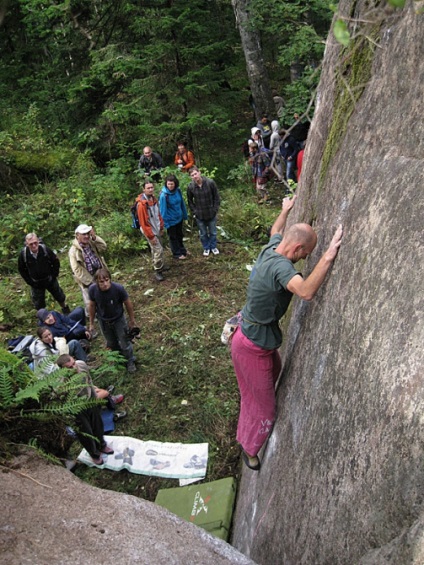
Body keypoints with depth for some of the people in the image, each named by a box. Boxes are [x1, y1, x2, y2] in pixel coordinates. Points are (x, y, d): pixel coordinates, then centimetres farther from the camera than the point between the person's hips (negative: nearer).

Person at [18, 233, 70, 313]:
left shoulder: (45, 249, -23)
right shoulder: (23, 254, -21)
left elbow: (56, 262, -6)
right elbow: (21, 269, -3)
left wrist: (54, 275, -7)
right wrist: (29, 281, -5)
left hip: (50, 280, 0)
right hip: (36, 283, 0)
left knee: (60, 296, 20)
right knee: (38, 304, 13)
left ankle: (65, 309, 49)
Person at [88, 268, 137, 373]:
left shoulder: (118, 288, -33)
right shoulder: (92, 290, -28)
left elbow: (128, 304, -16)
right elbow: (92, 306, -9)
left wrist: (131, 320, -3)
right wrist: (91, 323, 2)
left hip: (118, 319, -2)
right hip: (103, 321, 2)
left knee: (125, 343, 12)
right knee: (111, 343, 25)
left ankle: (130, 362, 41)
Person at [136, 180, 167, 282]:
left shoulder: (154, 199, 2)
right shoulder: (141, 204, -24)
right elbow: (143, 222, -22)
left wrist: (161, 227, 14)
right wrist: (151, 236, -19)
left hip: (157, 229, 8)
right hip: (149, 231, -8)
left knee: (155, 249, 21)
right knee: (158, 250, -8)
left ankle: (159, 266, 37)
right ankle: (158, 272, 4)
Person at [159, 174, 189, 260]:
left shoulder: (178, 190, -11)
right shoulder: (163, 195, -26)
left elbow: (182, 203, 2)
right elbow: (163, 210, -20)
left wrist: (185, 215, 8)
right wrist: (165, 223, -17)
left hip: (179, 218, 5)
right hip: (171, 220, -5)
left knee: (180, 235, 26)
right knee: (173, 237, 16)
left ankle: (182, 250, 47)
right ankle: (177, 254, 34)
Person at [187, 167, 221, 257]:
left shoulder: (210, 182, -17)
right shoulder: (190, 187, -13)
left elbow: (216, 197, -6)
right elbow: (190, 201, 3)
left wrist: (215, 209, -7)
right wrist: (194, 212, -1)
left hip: (211, 213, 0)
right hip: (199, 215, 1)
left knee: (213, 232, 17)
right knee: (203, 234, 16)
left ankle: (213, 247, 39)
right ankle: (206, 248, 36)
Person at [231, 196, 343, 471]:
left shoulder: (271, 248, -5)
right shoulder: (279, 265, -33)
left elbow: (276, 230, 21)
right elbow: (306, 291, -52)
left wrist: (285, 210, 36)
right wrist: (328, 257, -54)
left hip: (261, 335, 11)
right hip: (253, 345, -11)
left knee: (274, 372, 36)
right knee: (264, 407, 8)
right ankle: (249, 448, 35)